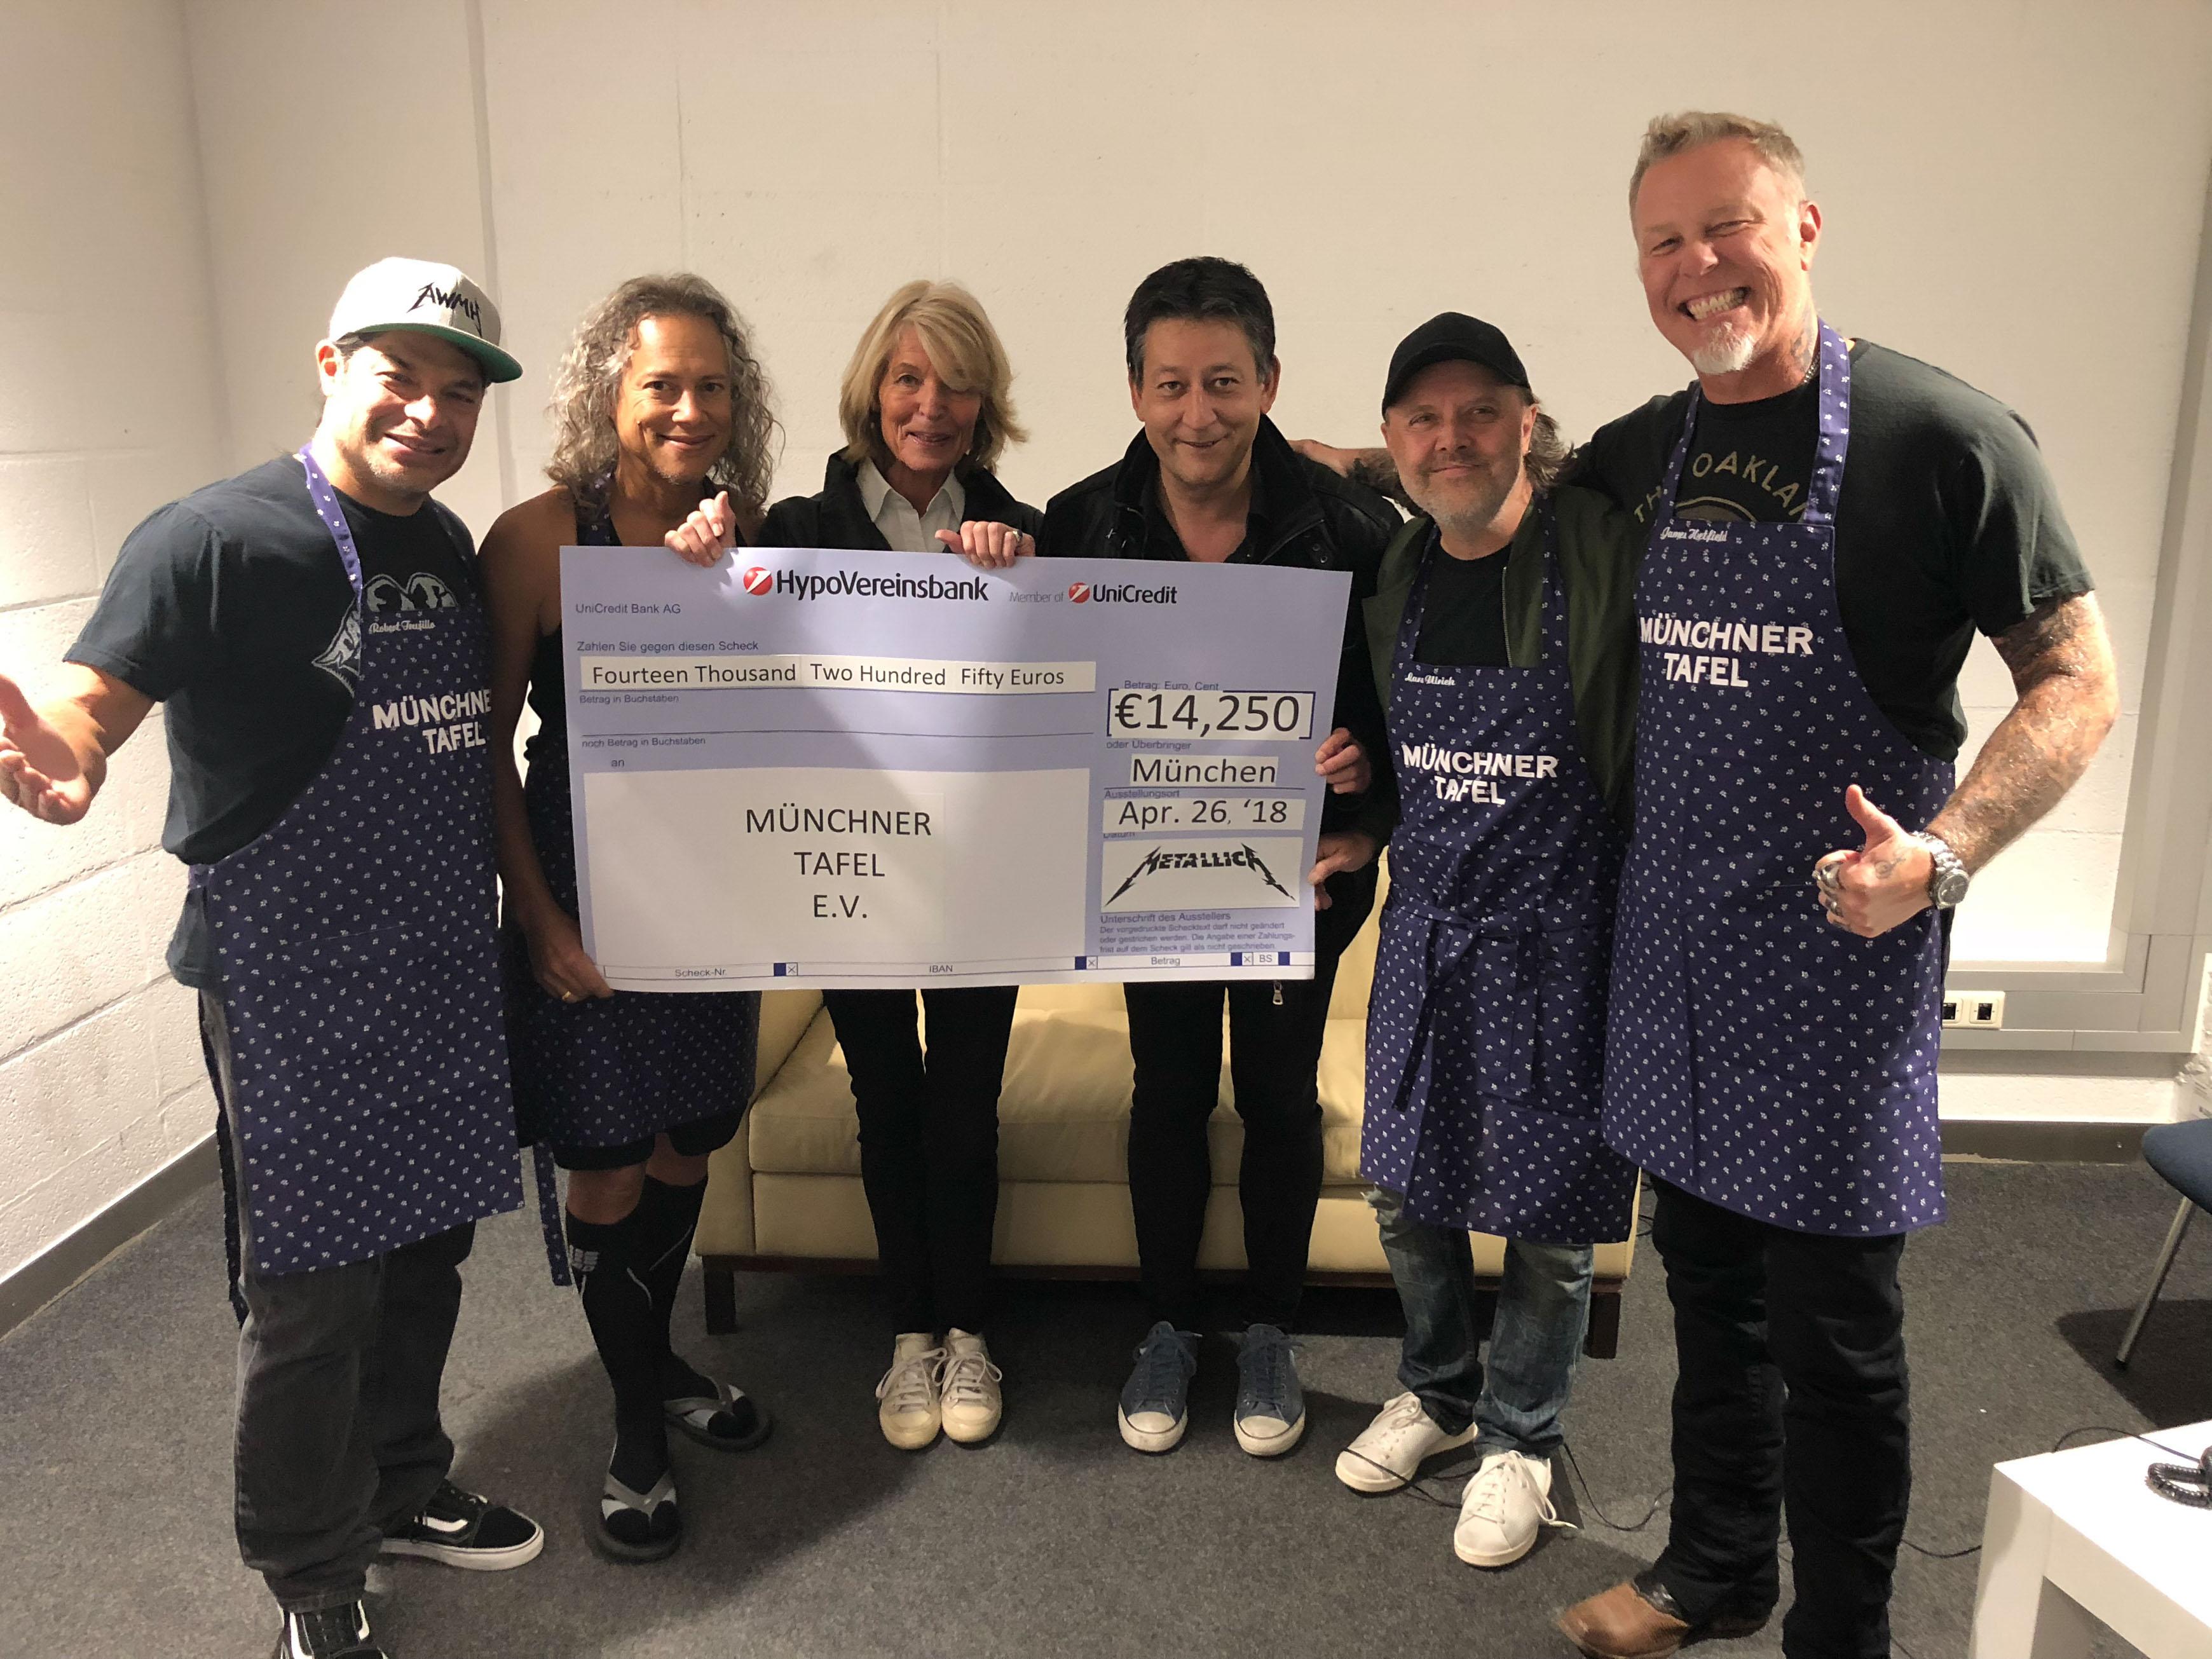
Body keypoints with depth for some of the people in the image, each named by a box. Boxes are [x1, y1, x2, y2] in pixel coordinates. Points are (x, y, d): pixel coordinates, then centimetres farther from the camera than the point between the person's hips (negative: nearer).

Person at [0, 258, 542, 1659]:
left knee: (426, 1251, 20)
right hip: (293, 983, -7)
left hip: (445, 969, 7)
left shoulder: (450, 545, 8)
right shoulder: (217, 540, -14)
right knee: (313, 1299, 4)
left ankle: (403, 1490, 42)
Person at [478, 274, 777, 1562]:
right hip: (585, 900, -4)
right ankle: (639, 1424, 28)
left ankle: (661, 1356, 42)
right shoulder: (539, 539, -12)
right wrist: (539, 916, -11)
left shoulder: (748, 533, 0)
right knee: (608, 1168, 6)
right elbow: (488, 744, -8)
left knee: (688, 1146, 17)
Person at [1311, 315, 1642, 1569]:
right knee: (1408, 1186, 16)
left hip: (1559, 941, -5)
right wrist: (1369, 833, 2)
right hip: (1426, 928, 5)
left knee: (1549, 1214, 8)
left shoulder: (1604, 551, -15)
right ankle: (1440, 1390, 42)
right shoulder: (1397, 576, 3)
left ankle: (1520, 1439, 32)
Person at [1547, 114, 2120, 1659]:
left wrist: (1943, 856, -22)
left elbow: (2076, 682, -8)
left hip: (1841, 940, -5)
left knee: (1834, 1330, 7)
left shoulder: (1941, 438, -11)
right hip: (1671, 936, 5)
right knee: (1707, 1280, 19)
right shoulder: (1635, 457, 6)